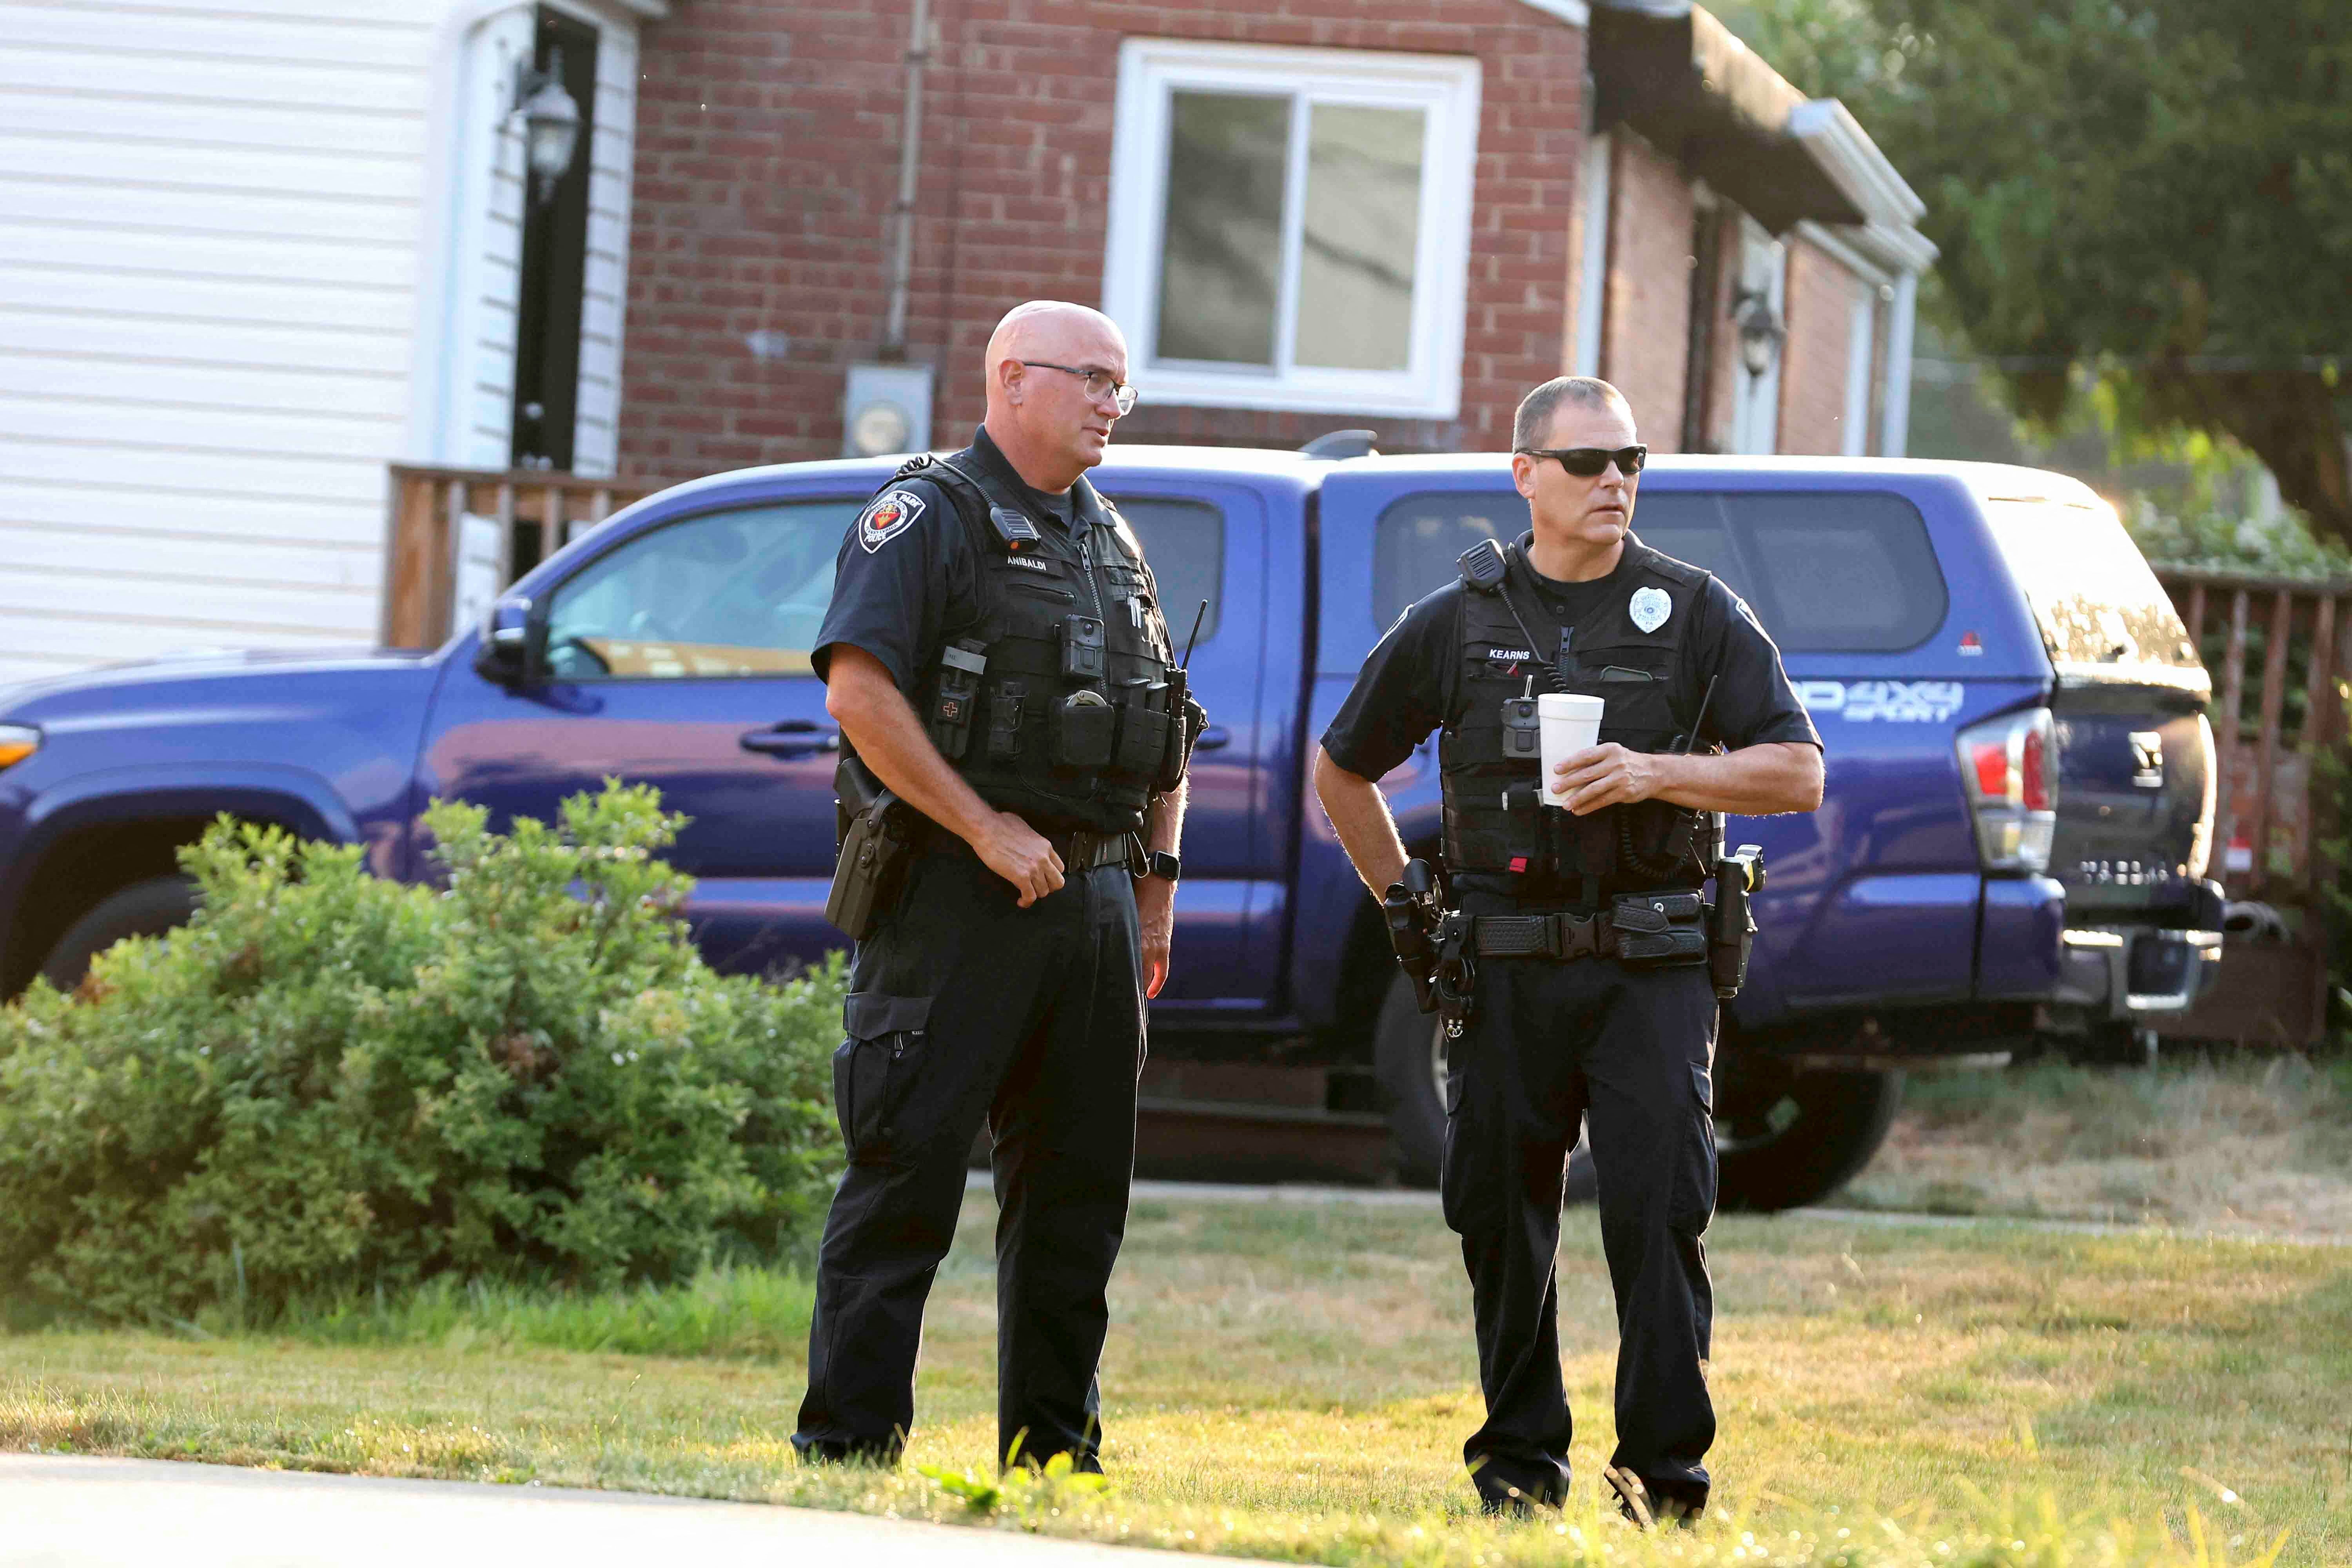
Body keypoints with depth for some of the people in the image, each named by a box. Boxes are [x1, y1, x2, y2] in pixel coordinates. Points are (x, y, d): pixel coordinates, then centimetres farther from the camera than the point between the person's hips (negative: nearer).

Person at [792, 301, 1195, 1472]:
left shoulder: (1111, 542, 20)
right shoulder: (932, 517, -5)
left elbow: (1164, 729, 27)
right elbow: (859, 693, -17)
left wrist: (1159, 875, 15)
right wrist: (987, 830, -18)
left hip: (1095, 900, 8)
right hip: (962, 897, -8)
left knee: (1077, 1187, 9)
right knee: (906, 1175, -8)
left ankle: (1053, 1452, 15)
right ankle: (848, 1443, -6)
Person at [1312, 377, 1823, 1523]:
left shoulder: (1694, 614, 5)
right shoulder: (1457, 624, 7)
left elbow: (1798, 774, 0)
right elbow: (1343, 769, 18)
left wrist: (1656, 774, -13)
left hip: (1651, 967, -2)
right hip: (1508, 971, 2)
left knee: (1659, 1213, -10)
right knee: (1501, 1219, 5)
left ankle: (1665, 1470, -7)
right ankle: (1519, 1461, 17)